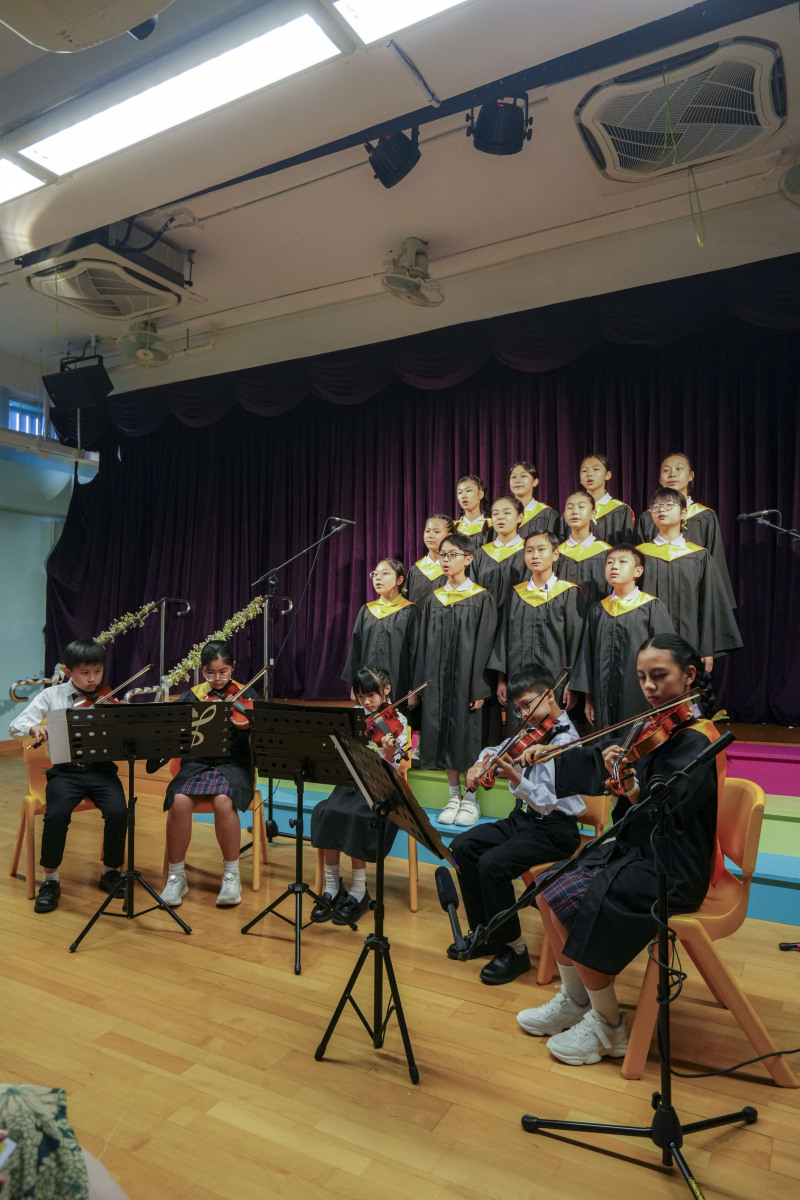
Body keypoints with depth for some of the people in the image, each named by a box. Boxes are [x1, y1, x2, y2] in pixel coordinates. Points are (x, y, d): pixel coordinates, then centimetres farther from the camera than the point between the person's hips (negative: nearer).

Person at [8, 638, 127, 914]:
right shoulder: (52, 696, 6)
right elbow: (15, 726, 0)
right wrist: (34, 728, -22)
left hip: (101, 769, 0)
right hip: (65, 770, 0)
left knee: (118, 812, -24)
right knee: (56, 814, -28)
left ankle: (109, 871, 3)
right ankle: (51, 879, -3)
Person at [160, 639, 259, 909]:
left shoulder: (245, 695, 5)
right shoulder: (192, 696, 10)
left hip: (234, 764, -2)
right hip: (197, 762, 2)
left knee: (223, 801, -33)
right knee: (179, 801, -29)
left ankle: (231, 875, -12)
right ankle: (176, 876, -8)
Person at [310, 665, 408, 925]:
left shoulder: (397, 721, -4)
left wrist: (389, 754, -31)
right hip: (351, 781, 4)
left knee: (355, 817, -30)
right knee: (327, 811, -24)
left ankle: (358, 893, -13)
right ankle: (332, 888, -10)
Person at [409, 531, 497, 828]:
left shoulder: (481, 599, -4)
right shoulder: (434, 599, 9)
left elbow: (484, 645, -8)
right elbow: (423, 644, 10)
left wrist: (479, 689, -13)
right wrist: (417, 687, 7)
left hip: (465, 679, -4)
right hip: (437, 680, 4)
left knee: (466, 735, 1)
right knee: (444, 736, 8)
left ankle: (470, 798, 15)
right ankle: (454, 796, 20)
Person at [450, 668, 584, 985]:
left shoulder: (565, 741, -18)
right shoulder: (532, 734, 7)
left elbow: (548, 800, -26)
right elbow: (498, 750, 21)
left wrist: (516, 780, -42)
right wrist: (481, 763, -1)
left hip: (554, 828, -9)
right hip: (524, 817, 9)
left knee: (493, 863, -27)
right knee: (462, 846, -2)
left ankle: (513, 950, -7)